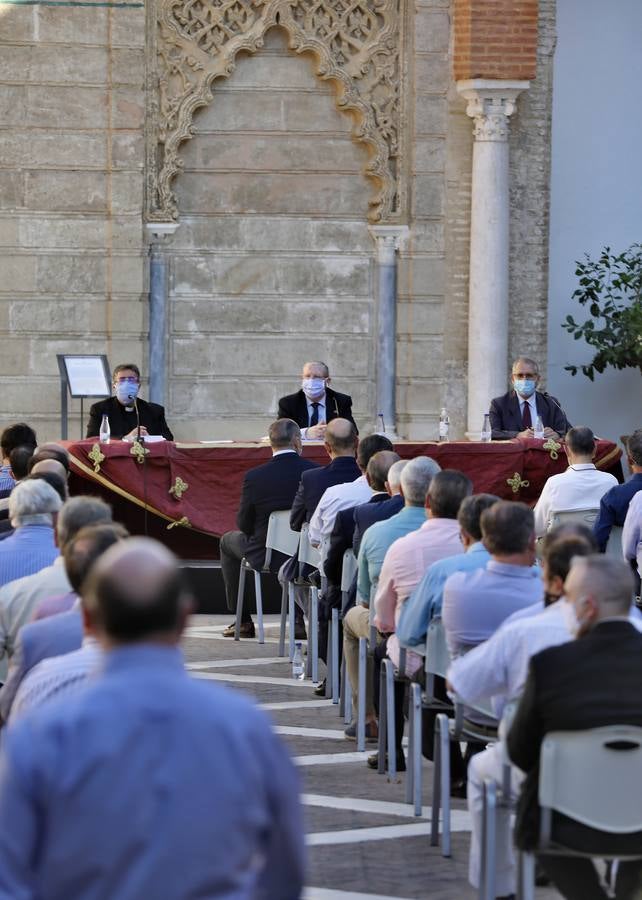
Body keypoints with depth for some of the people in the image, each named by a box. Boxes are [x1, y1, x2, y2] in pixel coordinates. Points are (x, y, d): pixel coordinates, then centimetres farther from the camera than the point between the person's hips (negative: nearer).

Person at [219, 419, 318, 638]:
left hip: (266, 556, -2)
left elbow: (244, 524, -6)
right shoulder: (316, 472, -12)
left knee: (228, 540, 29)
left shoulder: (254, 477, -16)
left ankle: (243, 622, 28)